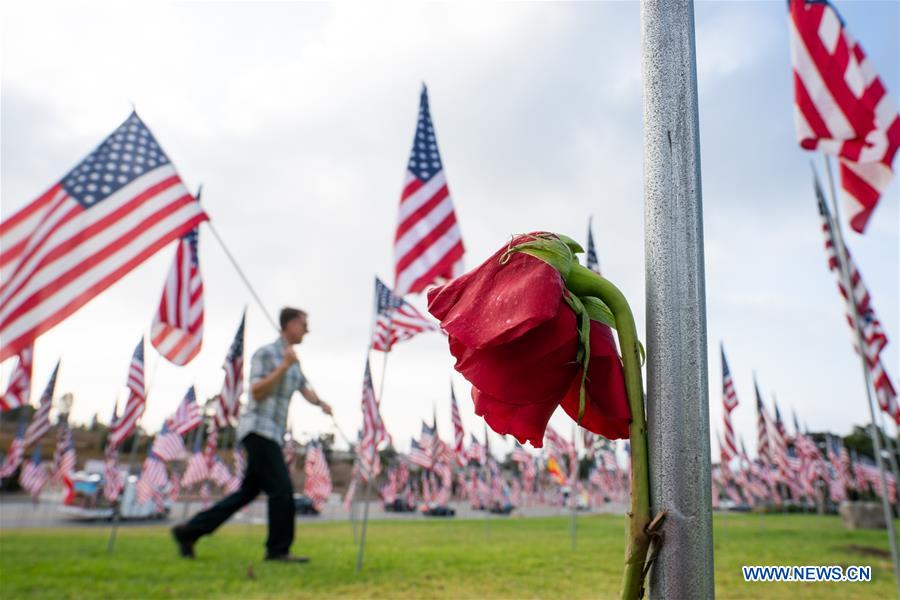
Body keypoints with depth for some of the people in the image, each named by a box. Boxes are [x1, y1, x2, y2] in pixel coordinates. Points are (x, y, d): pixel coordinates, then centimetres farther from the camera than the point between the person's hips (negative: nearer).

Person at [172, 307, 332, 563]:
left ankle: (188, 531, 19)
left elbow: (304, 388, 15)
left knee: (248, 492, 11)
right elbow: (257, 392, -15)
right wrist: (283, 366, -20)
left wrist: (320, 403, -4)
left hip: (273, 434, 9)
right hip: (258, 429, -9)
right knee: (282, 489, -9)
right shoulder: (266, 353, -8)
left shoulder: (294, 361, 17)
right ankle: (278, 549, 4)